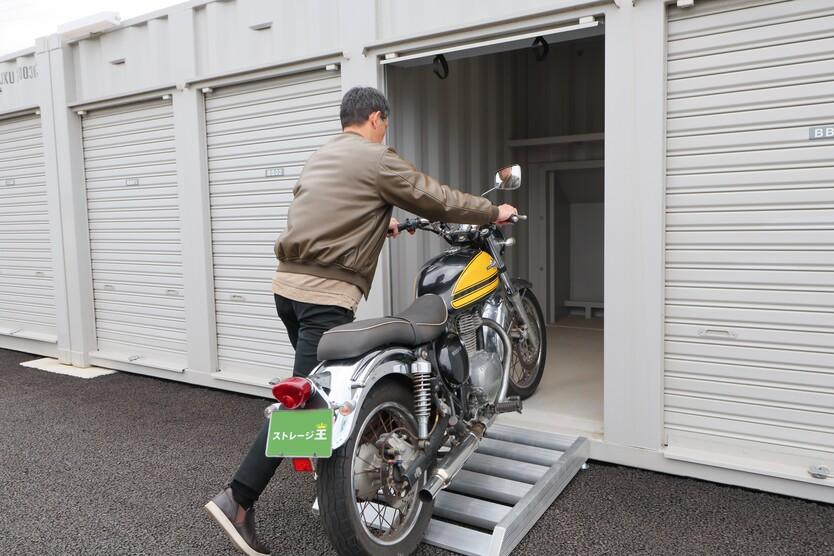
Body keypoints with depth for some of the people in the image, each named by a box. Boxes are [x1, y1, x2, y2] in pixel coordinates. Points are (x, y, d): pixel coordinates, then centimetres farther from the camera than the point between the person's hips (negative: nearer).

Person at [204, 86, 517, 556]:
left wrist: (382, 221, 47)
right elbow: (437, 199, 0)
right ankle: (238, 499, -6)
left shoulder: (320, 158, 20)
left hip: (289, 285, 10)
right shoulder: (377, 159, -5)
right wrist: (494, 212, 14)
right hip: (325, 294, -9)